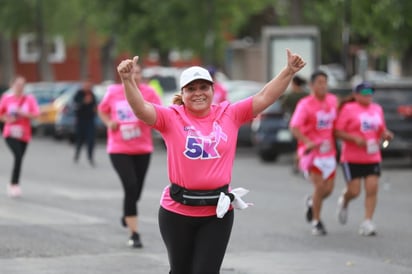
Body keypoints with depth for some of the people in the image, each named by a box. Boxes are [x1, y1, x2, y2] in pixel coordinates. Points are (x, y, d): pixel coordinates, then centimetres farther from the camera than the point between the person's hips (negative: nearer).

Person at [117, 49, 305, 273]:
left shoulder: (230, 114, 2)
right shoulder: (171, 117, -4)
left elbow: (264, 98, -2)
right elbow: (141, 109, -18)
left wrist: (288, 72, -13)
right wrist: (127, 80, -35)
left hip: (218, 211, 0)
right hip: (177, 211, 0)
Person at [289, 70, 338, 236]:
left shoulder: (333, 100, 6)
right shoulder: (305, 104, -13)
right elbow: (294, 127, -23)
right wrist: (308, 142, -38)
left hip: (328, 151, 6)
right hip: (311, 151, -6)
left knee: (328, 189, 4)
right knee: (319, 186, -16)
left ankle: (311, 202, 37)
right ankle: (316, 222, 0)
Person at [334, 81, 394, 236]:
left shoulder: (377, 109, 12)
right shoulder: (348, 109, -5)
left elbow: (381, 130, 23)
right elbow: (337, 132, -9)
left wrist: (386, 135, 0)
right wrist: (355, 138, -22)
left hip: (373, 158, 4)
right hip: (352, 159, -4)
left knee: (372, 189, -8)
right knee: (354, 191, -4)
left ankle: (367, 223, -6)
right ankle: (344, 202, 32)